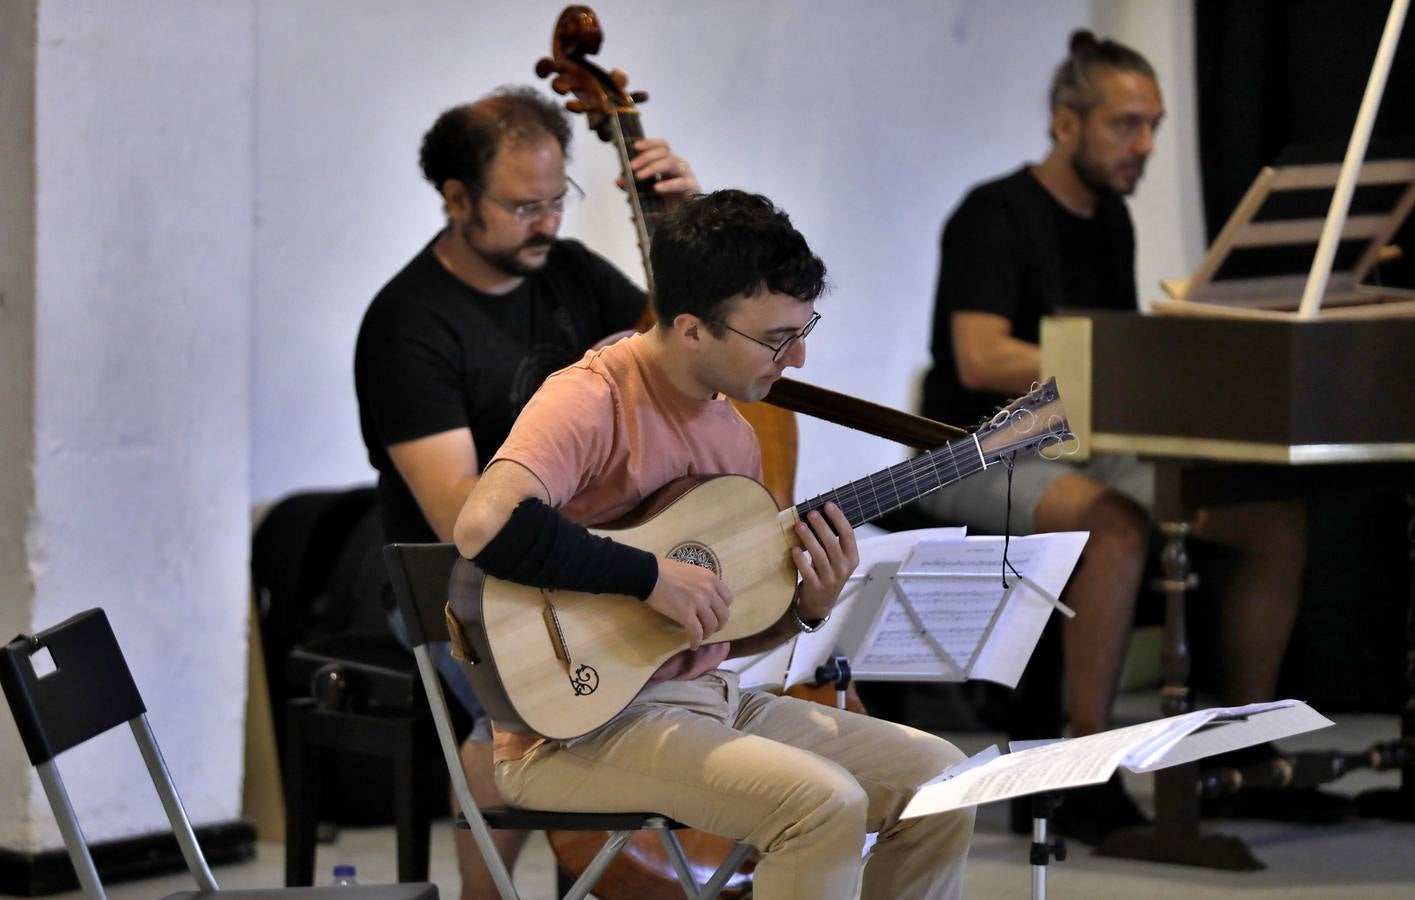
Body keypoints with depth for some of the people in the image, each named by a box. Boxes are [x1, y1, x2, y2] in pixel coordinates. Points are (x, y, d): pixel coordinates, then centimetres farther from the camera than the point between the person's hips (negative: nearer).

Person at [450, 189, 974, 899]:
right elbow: (484, 526, -35)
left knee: (938, 778, 4)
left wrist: (807, 607, -2)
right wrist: (650, 576, -27)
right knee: (823, 803, -27)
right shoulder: (595, 400, -16)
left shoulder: (734, 434, 11)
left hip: (703, 698, 9)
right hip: (578, 728, -9)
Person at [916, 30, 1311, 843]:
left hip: (1087, 448, 8)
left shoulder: (1110, 219, 13)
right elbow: (980, 359, -24)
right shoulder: (997, 216, -12)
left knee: (1280, 520, -7)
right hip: (986, 456, -8)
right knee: (1119, 528, -38)